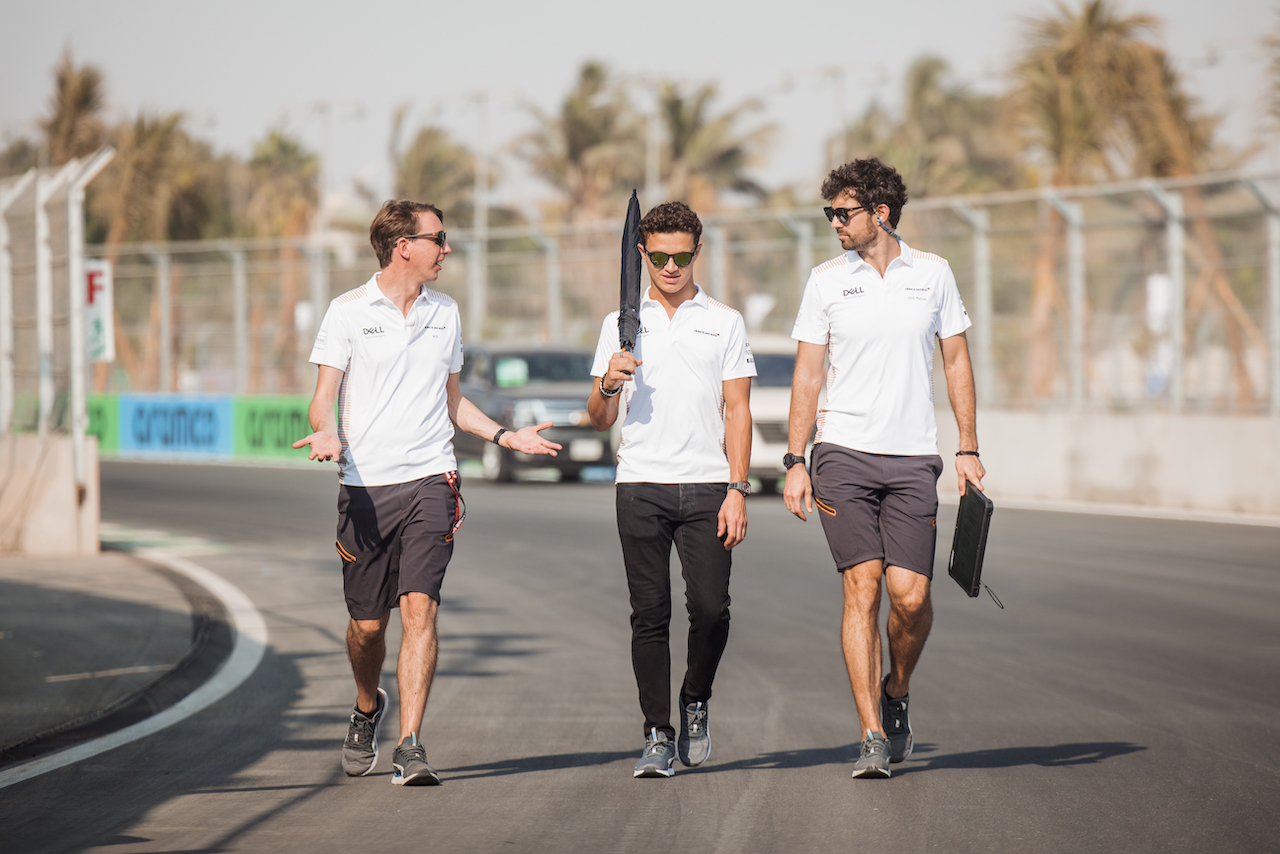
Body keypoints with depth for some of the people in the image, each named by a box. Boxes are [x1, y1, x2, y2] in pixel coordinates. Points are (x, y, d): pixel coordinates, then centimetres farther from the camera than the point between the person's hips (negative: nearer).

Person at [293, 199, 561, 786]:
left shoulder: (445, 313, 13)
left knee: (419, 609, -14)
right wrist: (326, 434, -24)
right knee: (367, 624, 5)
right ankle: (367, 709, 37)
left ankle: (409, 748, -16)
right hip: (365, 484, -2)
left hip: (430, 479, 2)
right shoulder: (348, 312, 0)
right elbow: (323, 396, -3)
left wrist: (505, 436, 12)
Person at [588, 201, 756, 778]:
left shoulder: (725, 323, 9)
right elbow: (601, 420, 11)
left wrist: (737, 490, -4)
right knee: (650, 615, -2)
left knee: (710, 606, -9)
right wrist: (608, 387, -11)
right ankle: (657, 735, 4)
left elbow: (737, 411, 6)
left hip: (707, 486, -1)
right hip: (641, 486, 1)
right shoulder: (621, 324, 12)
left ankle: (695, 700, 17)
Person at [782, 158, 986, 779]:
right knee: (862, 587, -9)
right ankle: (872, 736, -6)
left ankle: (896, 692, 22)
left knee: (910, 594, -8)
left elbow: (956, 360, 12)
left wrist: (968, 447, 6)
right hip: (844, 454, -1)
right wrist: (794, 461, 0)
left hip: (912, 459, 1)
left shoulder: (932, 274, 6)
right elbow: (807, 373, 6)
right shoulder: (826, 280, 4)